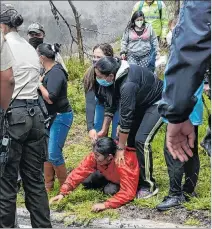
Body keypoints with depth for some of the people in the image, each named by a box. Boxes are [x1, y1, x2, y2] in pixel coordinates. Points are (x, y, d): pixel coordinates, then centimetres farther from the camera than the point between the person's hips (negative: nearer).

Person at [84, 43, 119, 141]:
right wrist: (90, 127, -42)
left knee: (116, 135, -10)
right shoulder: (90, 74, -28)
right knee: (96, 133, -1)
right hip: (101, 101, 3)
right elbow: (90, 101, -32)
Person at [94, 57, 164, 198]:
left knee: (142, 139, -18)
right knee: (131, 137, 5)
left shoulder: (128, 85, -37)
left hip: (158, 103, -9)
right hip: (142, 102, 9)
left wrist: (120, 148, -22)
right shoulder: (118, 74, -11)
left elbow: (126, 117, -31)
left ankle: (149, 186, -6)